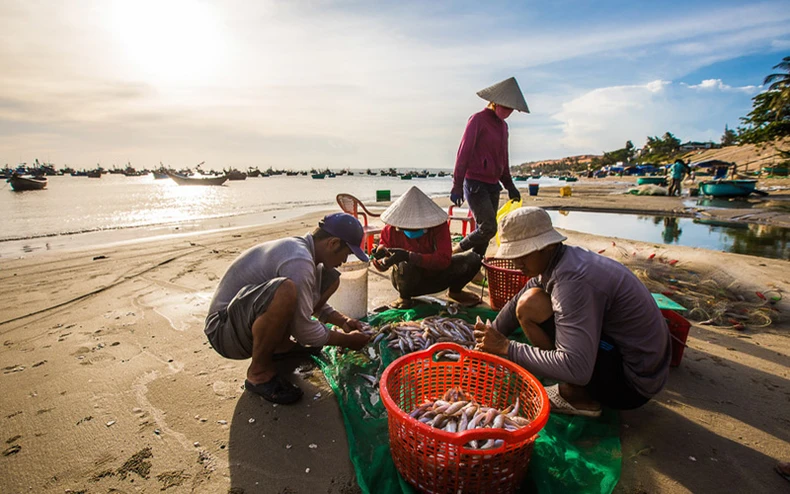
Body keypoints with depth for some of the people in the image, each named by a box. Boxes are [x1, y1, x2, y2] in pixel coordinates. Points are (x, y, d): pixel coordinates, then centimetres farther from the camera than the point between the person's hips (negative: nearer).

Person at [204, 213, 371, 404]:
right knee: (285, 291, -41)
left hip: (251, 317, 9)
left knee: (330, 278, 3)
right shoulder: (298, 261, -28)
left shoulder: (299, 246, 2)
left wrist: (341, 320, 7)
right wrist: (346, 340, -9)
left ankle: (280, 344, 9)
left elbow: (312, 300, 19)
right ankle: (259, 372, -15)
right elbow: (302, 329, -23)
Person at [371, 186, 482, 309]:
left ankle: (454, 291, 12)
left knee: (473, 259, -18)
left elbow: (444, 259, -33)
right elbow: (380, 266, -9)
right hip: (410, 283, -1)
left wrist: (409, 256, -44)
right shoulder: (391, 229, -17)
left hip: (435, 277, 2)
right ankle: (404, 297, -3)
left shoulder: (438, 225, -21)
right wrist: (381, 252, -35)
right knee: (404, 266, -38)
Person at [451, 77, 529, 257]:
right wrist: (457, 186, -16)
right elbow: (463, 153, -11)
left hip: (493, 185, 8)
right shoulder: (478, 120, -6)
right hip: (475, 184, -8)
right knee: (488, 228, -15)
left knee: (485, 231, 8)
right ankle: (456, 252, 4)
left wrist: (509, 185, 23)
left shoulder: (503, 126, 17)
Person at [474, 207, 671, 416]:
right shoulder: (558, 260, 1)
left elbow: (576, 369, -32)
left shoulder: (573, 279, -28)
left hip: (629, 383, -10)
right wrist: (489, 340, 5)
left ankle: (578, 398, -6)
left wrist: (507, 348, -25)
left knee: (530, 306, -22)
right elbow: (514, 304, 11)